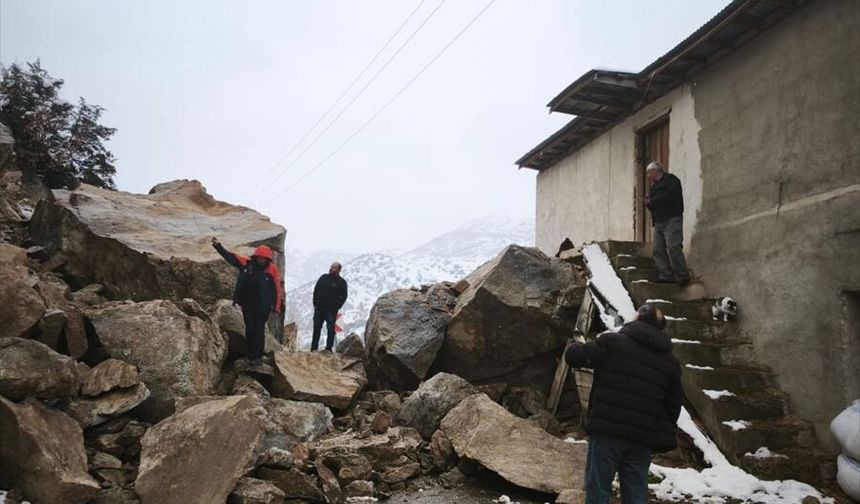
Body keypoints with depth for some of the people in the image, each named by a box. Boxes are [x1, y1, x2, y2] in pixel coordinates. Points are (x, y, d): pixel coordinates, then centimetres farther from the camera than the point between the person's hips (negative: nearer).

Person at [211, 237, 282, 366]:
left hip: (263, 305, -2)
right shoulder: (246, 264, 0)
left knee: (259, 329, -2)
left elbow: (277, 289, -5)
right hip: (247, 303, 2)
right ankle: (251, 355, 10)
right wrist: (218, 246, -2)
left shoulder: (272, 270, -6)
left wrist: (276, 307, -6)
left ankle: (258, 356, 3)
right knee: (250, 329, 3)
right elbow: (230, 256, 5)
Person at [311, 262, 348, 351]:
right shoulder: (323, 277, 9)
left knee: (330, 329, -7)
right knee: (316, 328, 9)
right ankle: (313, 349, 17)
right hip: (319, 308, 4)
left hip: (331, 310, -4)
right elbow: (315, 290, 15)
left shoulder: (341, 282, -2)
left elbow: (343, 297, -4)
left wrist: (336, 307, -10)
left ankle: (328, 349, -1)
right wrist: (315, 303, 6)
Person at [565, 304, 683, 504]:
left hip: (607, 432, -4)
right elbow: (673, 406, 12)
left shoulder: (613, 341, -3)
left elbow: (573, 356, -3)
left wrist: (576, 347, 20)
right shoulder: (671, 362, 11)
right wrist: (663, 438, 21)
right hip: (643, 438, 4)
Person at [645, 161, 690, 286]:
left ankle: (683, 276, -11)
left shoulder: (670, 180, 2)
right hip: (658, 221, 8)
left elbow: (671, 195, -16)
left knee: (673, 247, -16)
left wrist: (652, 201, -7)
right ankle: (665, 276, -4)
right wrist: (649, 203, 6)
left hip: (671, 219, -8)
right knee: (658, 249, -3)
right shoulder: (655, 186, 27)